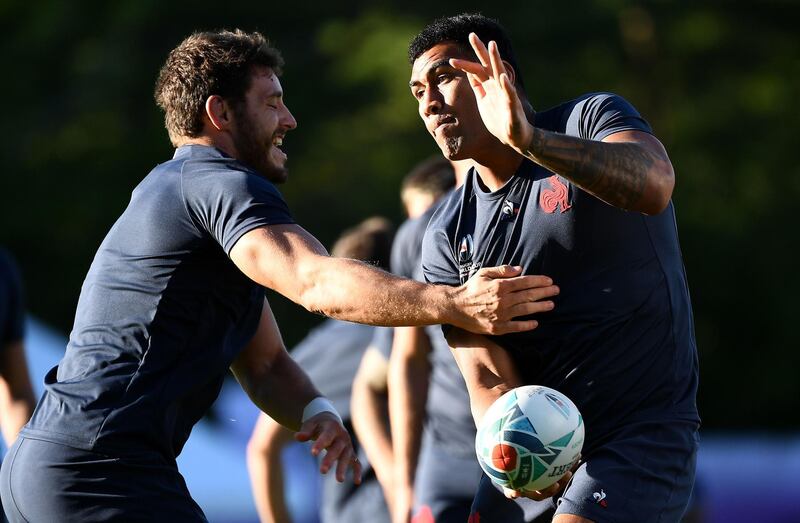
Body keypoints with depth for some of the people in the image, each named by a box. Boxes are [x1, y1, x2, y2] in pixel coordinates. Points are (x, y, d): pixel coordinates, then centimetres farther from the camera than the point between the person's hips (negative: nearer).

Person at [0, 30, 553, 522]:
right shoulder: (224, 183, -9)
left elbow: (264, 363, 20)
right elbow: (318, 283, -28)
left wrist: (318, 413, -1)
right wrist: (456, 305, -36)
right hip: (103, 467, -11)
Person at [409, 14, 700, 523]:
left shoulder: (591, 119, -7)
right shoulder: (446, 239, 3)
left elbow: (654, 185, -30)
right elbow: (489, 378, -4)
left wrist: (530, 139, -45)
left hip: (645, 434, -5)